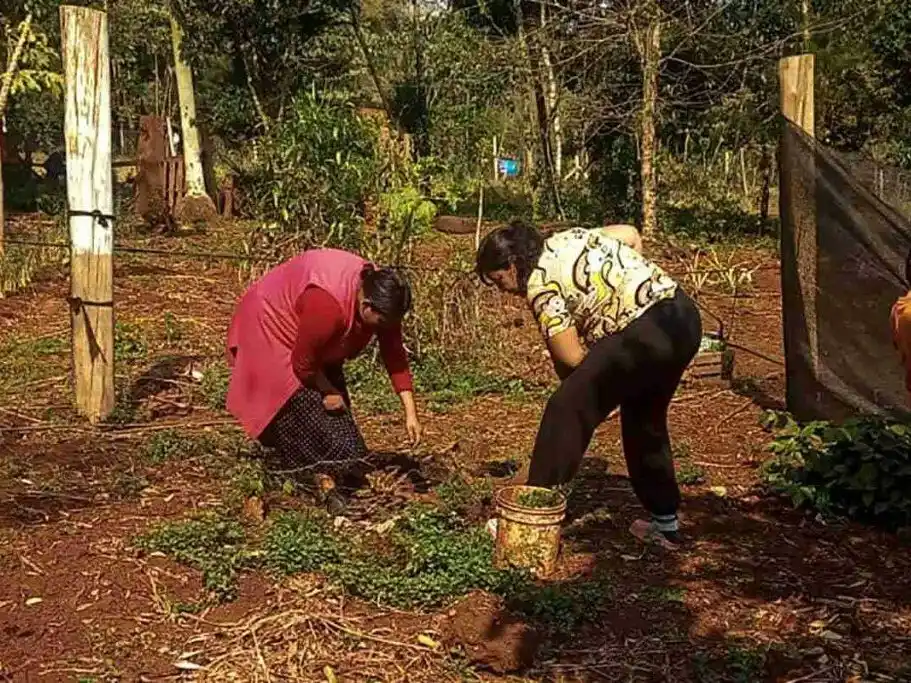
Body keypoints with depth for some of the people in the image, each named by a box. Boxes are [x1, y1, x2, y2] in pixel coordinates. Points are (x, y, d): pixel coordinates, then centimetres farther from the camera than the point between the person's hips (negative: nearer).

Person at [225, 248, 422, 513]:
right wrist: (328, 391, -11)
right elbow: (303, 363, -28)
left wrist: (410, 413, -15)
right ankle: (325, 480, -11)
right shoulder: (328, 305, -42)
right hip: (271, 326, -7)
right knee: (304, 405, -16)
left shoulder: (381, 297, -20)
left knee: (333, 406, 0)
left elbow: (395, 356, -13)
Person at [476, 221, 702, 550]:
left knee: (567, 409, -2)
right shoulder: (568, 237, 17)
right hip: (686, 316, 10)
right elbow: (630, 234, 24)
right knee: (645, 418, 24)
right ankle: (665, 522, 32)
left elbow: (572, 358, -9)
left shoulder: (540, 285, -7)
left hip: (646, 334, -10)